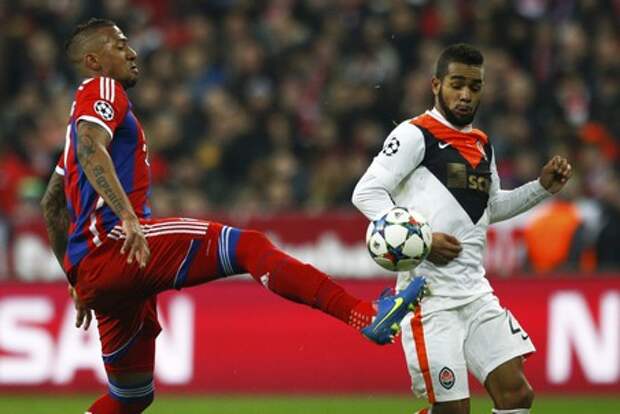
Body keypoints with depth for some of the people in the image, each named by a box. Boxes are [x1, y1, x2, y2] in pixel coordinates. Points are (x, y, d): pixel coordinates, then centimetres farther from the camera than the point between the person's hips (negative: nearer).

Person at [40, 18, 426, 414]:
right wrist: (127, 216, -32)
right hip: (112, 244, -10)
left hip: (91, 270, 10)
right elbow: (91, 150, -22)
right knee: (247, 246, -19)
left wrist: (78, 282, 34)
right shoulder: (102, 91, 0)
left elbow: (52, 204, 33)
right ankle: (367, 316, -33)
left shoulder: (84, 112, 28)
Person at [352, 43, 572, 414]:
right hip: (430, 296, -7)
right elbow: (366, 193, -12)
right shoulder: (415, 135, -6)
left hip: (476, 292, 7)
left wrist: (543, 187, 20)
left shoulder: (482, 145, 18)